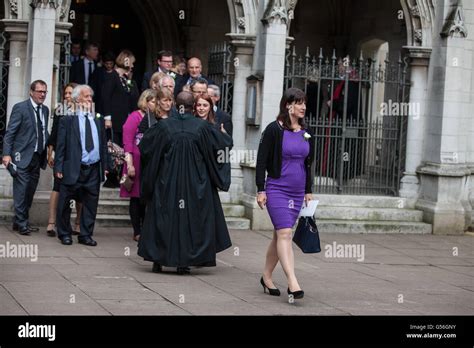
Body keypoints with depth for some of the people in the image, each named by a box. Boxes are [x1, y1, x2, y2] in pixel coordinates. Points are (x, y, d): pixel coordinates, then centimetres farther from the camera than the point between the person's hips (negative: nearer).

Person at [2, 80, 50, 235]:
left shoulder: (45, 110, 13)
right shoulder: (20, 108, -7)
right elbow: (10, 132, -9)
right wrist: (7, 154, -16)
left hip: (37, 157, 7)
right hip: (22, 157, -6)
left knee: (30, 192, 9)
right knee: (21, 190, -6)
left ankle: (19, 222, 17)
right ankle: (21, 223, -3)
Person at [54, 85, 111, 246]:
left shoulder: (98, 121, 13)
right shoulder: (67, 120, 0)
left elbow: (103, 144, 15)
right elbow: (61, 145, -2)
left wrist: (105, 165, 8)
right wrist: (59, 167, -8)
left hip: (94, 169, 4)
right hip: (73, 169, -4)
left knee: (91, 203, 6)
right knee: (65, 203, 3)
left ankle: (86, 235, 16)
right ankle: (64, 234, 17)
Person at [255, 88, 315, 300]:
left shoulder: (306, 133, 11)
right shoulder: (274, 130, -7)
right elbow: (262, 160, -6)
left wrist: (309, 191, 18)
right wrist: (261, 190, -10)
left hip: (297, 192, 6)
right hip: (277, 189, -6)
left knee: (280, 235, 12)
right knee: (284, 233, -15)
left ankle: (266, 276, 24)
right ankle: (292, 283, -23)